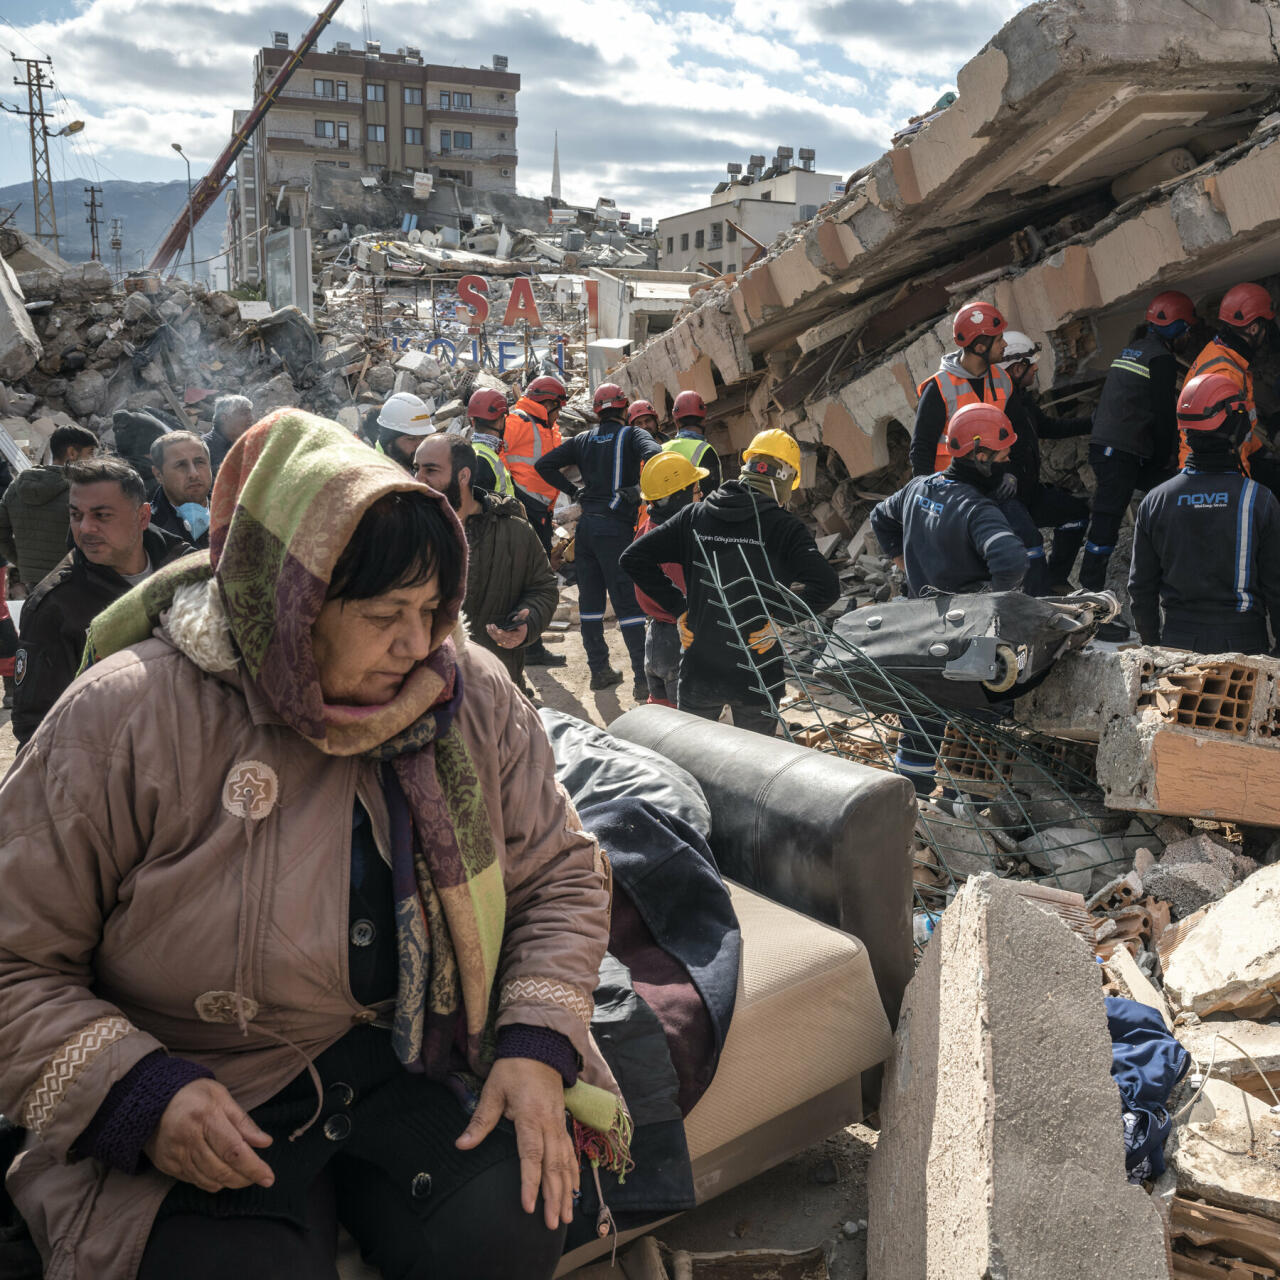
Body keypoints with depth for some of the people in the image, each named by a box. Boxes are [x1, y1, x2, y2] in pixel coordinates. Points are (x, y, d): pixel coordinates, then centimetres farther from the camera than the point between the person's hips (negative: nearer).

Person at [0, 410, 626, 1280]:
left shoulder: (472, 695, -6)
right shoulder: (127, 719, -15)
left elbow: (560, 875, 4)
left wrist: (538, 1045, -10)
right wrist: (135, 1093, -21)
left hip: (412, 1062, 2)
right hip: (211, 1111, -2)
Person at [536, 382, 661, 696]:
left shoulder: (583, 440, 11)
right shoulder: (632, 436, -1)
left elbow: (544, 464, 9)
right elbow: (653, 455, -22)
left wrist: (572, 491, 12)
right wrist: (640, 490, -12)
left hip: (586, 526, 4)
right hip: (615, 527, -4)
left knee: (590, 600, 12)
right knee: (627, 602, -4)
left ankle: (599, 670, 18)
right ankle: (643, 679, -6)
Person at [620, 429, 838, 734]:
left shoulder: (694, 516, 1)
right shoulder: (784, 526, -10)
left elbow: (633, 558, 0)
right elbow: (826, 588, -22)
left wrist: (678, 607, 2)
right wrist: (778, 617, -10)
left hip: (698, 674, 3)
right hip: (757, 676, -2)